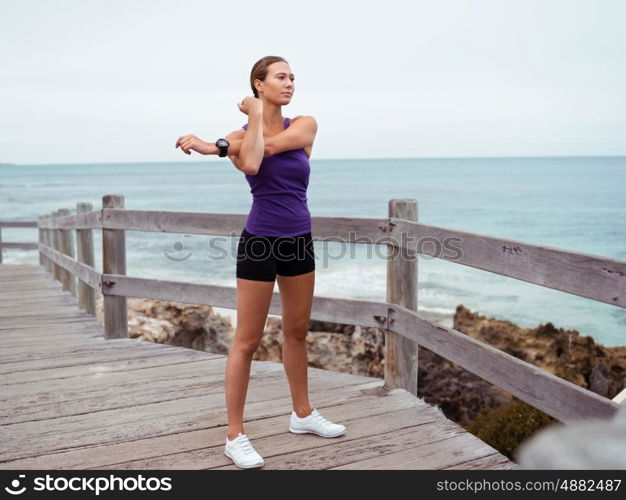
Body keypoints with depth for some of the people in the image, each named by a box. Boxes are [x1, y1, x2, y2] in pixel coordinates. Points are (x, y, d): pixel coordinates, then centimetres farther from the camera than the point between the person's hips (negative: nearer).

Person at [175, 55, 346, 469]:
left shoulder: (305, 125, 3)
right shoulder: (242, 135, -4)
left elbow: (271, 145, -15)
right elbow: (251, 163, -28)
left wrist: (217, 145, -10)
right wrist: (256, 115, -15)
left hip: (299, 241, 4)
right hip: (260, 243, -4)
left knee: (297, 331, 16)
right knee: (248, 341, 0)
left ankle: (303, 414, 32)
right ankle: (235, 435, 10)